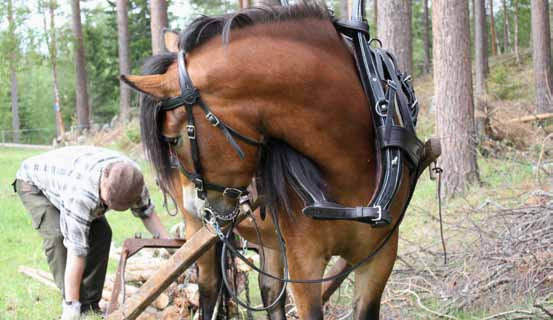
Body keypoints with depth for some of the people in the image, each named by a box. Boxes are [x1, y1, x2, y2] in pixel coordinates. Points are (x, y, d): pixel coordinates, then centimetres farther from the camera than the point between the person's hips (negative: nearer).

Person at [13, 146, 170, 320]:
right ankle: (77, 303, -17)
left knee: (101, 233, -9)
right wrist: (71, 306, -42)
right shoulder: (82, 193, -46)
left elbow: (147, 212, -6)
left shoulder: (131, 177, -26)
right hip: (33, 182, -6)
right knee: (58, 236, -28)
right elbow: (76, 249, -45)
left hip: (63, 180, 6)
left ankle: (90, 305, -1)